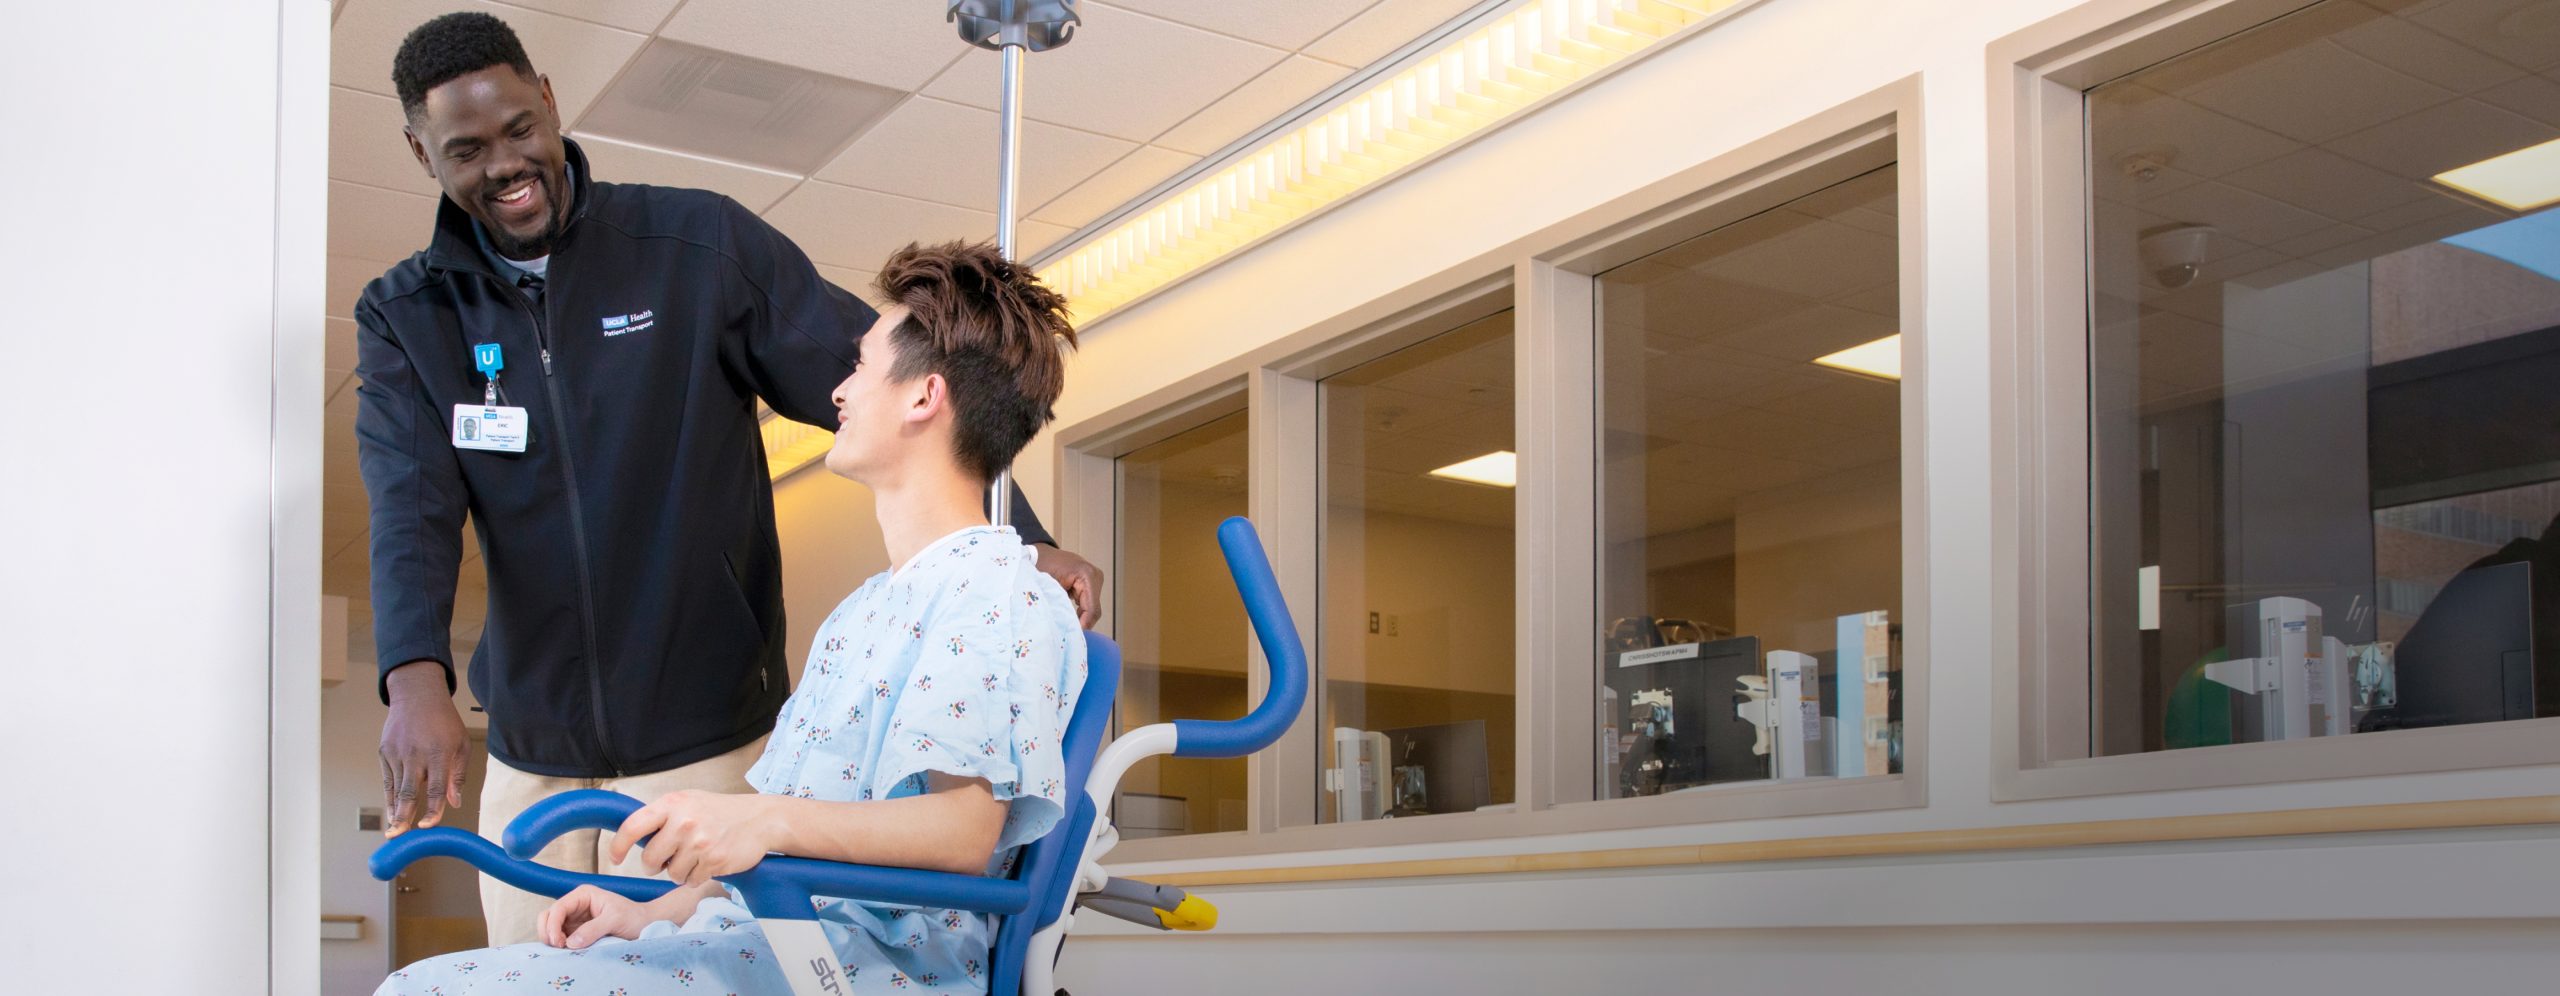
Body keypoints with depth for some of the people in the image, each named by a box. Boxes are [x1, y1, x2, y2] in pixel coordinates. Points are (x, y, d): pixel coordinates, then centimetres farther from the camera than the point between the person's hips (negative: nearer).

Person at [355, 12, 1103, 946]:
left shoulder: (702, 245, -6)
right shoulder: (404, 316, 2)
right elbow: (410, 507, -13)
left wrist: (1022, 539, -21)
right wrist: (416, 680, -32)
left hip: (699, 739, -3)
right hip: (527, 755, 3)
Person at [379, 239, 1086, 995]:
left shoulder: (1005, 592, -6)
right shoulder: (865, 609, 26)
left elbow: (966, 830, -19)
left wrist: (767, 820, -31)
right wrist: (657, 913, 11)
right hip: (758, 931, 10)